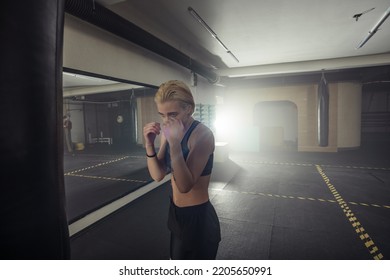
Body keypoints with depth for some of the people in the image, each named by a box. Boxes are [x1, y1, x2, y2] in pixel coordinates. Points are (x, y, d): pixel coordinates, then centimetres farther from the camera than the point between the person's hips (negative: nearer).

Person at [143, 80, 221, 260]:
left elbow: (185, 185, -29)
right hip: (176, 212, 7)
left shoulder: (202, 134, -24)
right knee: (177, 257, 29)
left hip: (198, 217, -7)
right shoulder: (169, 132, -3)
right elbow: (158, 175, -4)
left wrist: (175, 144, -38)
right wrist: (149, 144, -18)